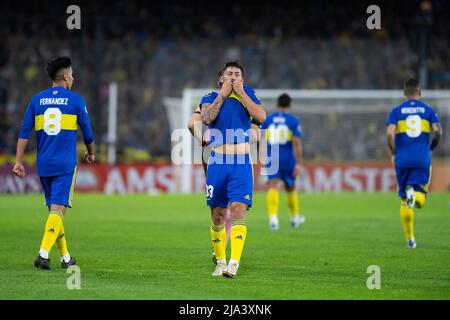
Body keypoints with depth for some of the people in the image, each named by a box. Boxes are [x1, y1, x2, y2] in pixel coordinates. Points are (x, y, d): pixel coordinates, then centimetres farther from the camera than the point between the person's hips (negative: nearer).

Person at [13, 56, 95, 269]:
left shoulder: (37, 100, 8)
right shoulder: (75, 100, -1)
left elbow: (24, 133, 3)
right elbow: (87, 132, 6)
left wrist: (18, 161, 3)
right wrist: (91, 153, 24)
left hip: (43, 164, 4)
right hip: (65, 164, -4)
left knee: (53, 209, 14)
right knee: (58, 209, -8)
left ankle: (65, 257, 21)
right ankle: (43, 253, -24)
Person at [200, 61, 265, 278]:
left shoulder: (248, 95, 12)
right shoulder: (211, 98, 11)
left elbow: (261, 117, -6)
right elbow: (207, 118, -10)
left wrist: (241, 93, -4)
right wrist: (223, 94, -6)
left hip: (241, 163, -1)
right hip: (217, 162, 1)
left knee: (238, 209, -16)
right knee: (217, 214, 4)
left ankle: (234, 263, -23)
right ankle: (220, 262, 17)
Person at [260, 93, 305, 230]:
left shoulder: (267, 120, 5)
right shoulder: (294, 121, -3)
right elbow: (296, 143, -12)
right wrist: (299, 164, -13)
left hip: (271, 158, 1)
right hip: (288, 160, -1)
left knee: (273, 187, -9)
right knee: (290, 188, 17)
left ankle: (273, 217, -30)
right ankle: (295, 218, 35)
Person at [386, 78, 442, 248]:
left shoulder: (396, 111, 5)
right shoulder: (428, 110, 7)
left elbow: (390, 134, -9)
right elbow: (437, 132, -5)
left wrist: (393, 154, 4)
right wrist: (430, 149, 12)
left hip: (402, 160, 1)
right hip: (423, 160, 0)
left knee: (404, 202, 12)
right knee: (420, 201, 3)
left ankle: (410, 238, 10)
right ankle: (415, 193, -33)